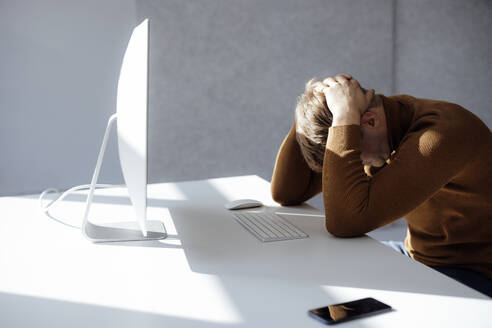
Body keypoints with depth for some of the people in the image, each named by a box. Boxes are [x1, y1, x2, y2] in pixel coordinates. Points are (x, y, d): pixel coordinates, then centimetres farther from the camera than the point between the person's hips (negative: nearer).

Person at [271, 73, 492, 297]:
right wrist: (308, 108, -17)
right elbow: (286, 193, -7)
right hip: (417, 259, 7)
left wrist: (345, 117, -36)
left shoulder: (443, 133, -30)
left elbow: (345, 223, -40)